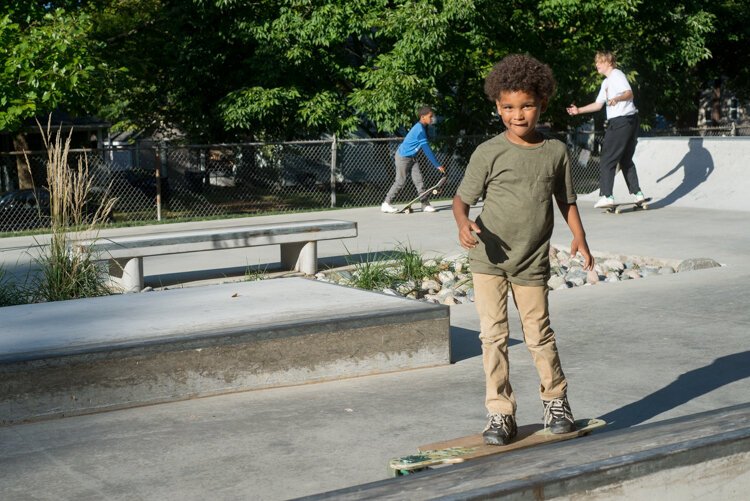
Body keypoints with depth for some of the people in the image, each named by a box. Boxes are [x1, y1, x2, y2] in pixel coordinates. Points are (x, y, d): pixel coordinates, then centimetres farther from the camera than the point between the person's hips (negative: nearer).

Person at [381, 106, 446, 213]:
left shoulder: (422, 127, 2)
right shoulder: (420, 130, -27)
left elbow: (425, 148, 14)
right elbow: (427, 150, -27)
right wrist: (437, 165, -24)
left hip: (412, 157, 8)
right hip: (403, 157, -8)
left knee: (418, 179, 0)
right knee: (400, 182, -2)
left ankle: (425, 204, -1)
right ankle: (386, 204, 8)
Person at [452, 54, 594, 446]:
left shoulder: (555, 151, 2)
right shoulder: (489, 153, -7)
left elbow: (566, 200, 11)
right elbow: (462, 198, -6)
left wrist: (579, 238, -2)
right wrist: (463, 224, -27)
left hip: (532, 262, 1)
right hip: (489, 258, -1)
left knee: (539, 333, 8)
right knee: (493, 335, 1)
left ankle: (556, 400, 30)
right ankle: (500, 413, 11)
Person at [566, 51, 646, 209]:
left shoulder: (617, 75, -7)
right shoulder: (606, 82, 22)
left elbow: (629, 93, -21)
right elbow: (598, 104, 25)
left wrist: (616, 98, -40)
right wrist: (578, 110, 20)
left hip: (623, 120, -10)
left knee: (607, 160, -9)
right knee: (625, 160, 15)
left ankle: (607, 196, -13)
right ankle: (637, 193, 16)